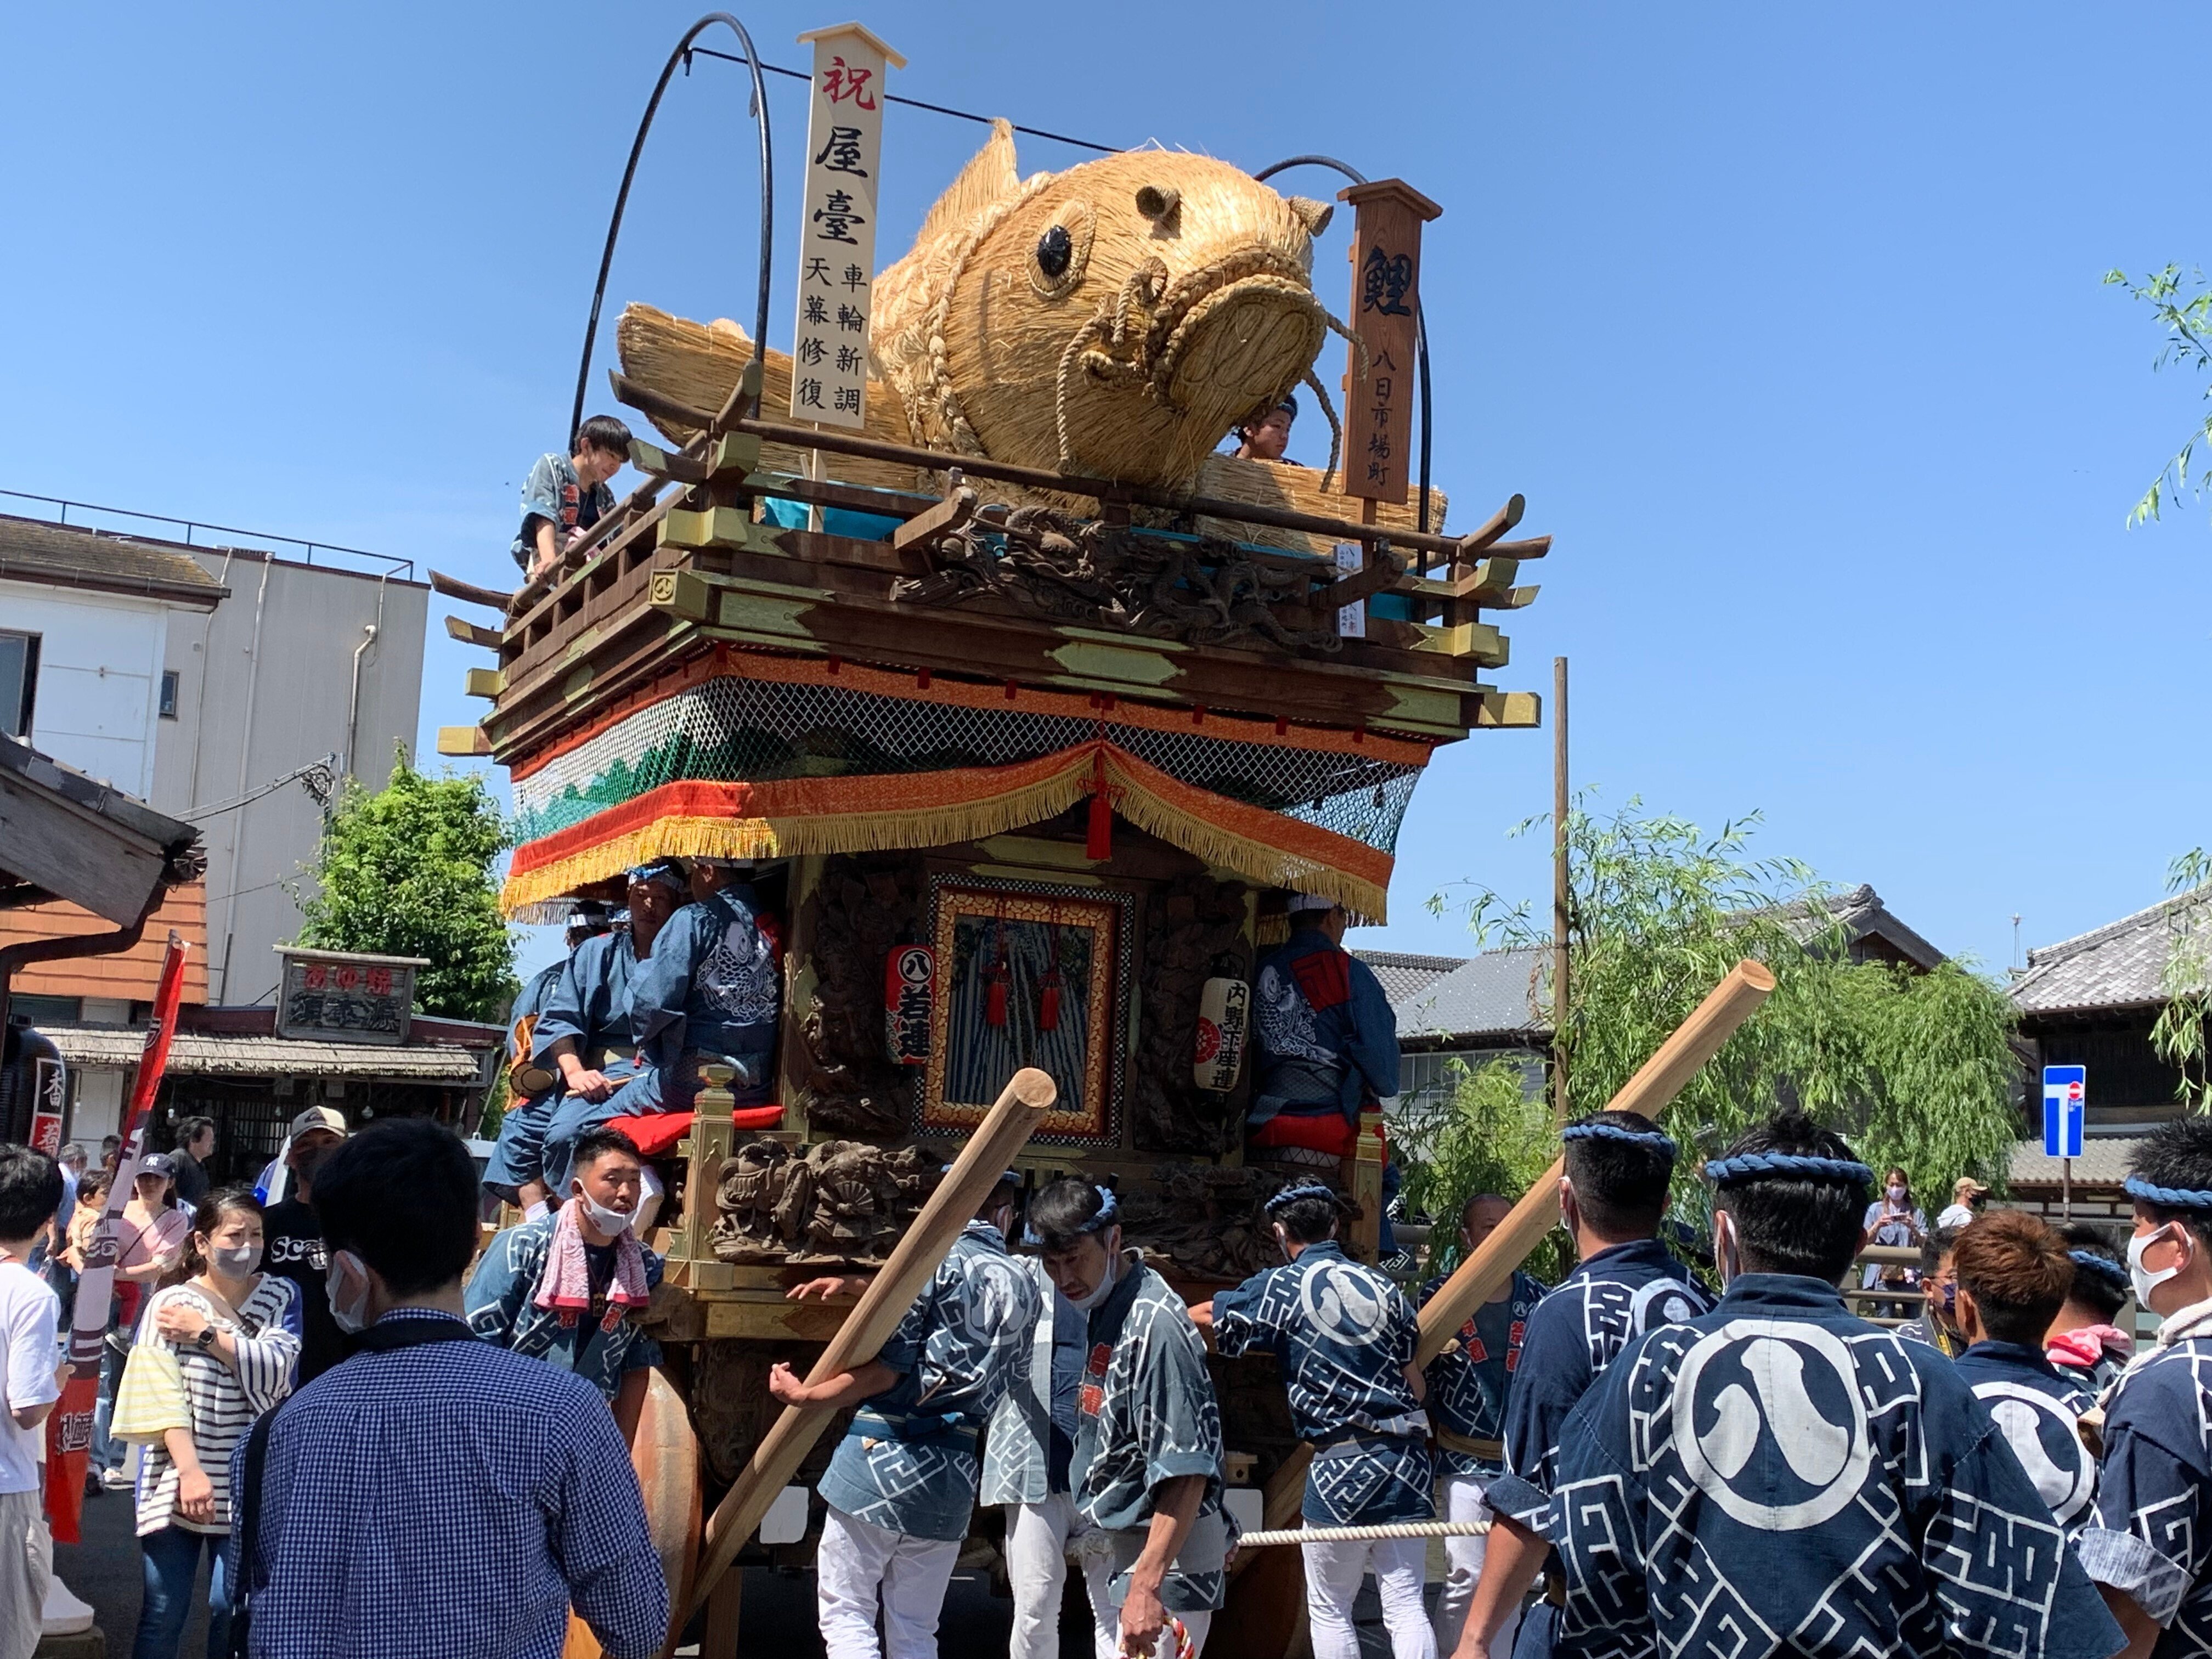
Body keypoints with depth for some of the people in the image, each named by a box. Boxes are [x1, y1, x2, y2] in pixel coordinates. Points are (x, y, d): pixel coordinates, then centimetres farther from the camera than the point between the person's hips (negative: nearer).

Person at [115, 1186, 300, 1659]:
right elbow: (163, 1396, -11)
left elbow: (275, 1370, -11)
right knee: (163, 1613, 4)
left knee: (232, 1610, 3)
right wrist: (190, 1470, -19)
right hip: (176, 1481, -1)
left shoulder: (281, 1297, 4)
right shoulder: (169, 1304, -3)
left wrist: (206, 1333, -13)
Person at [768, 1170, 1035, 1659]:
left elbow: (886, 1369, -14)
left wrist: (806, 1394, -1)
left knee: (845, 1613, 2)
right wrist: (854, 1287, 25)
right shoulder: (1023, 1289, 11)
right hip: (954, 1470, 6)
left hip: (882, 1455, -5)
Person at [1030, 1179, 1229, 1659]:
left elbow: (1188, 1471, -27)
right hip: (1112, 1545, 10)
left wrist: (1146, 1585, -31)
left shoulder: (1155, 1325, -24)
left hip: (1162, 1549, -10)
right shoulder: (1100, 1305, 5)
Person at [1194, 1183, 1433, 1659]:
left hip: (1341, 1464, -4)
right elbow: (1418, 1387, 11)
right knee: (1405, 1605, 5)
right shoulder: (1383, 1287, 8)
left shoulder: (1281, 1289, -3)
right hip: (1407, 1459, 4)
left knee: (1329, 1610, 10)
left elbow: (1200, 1316, 8)